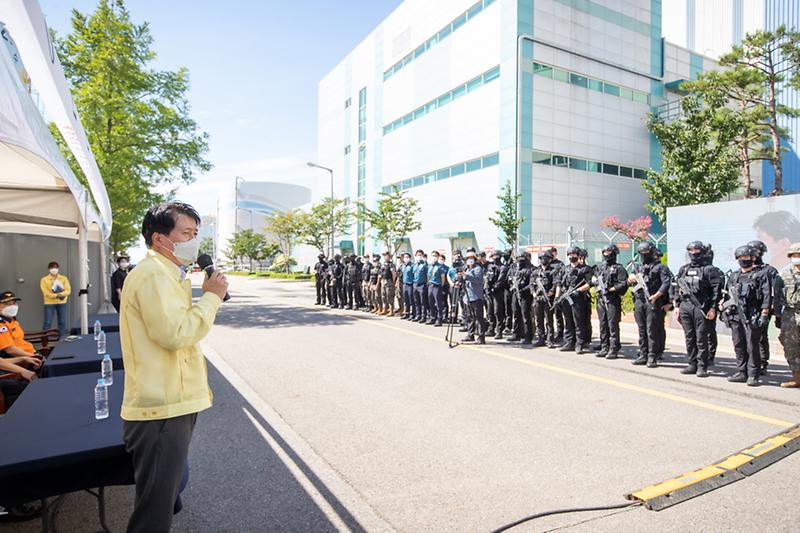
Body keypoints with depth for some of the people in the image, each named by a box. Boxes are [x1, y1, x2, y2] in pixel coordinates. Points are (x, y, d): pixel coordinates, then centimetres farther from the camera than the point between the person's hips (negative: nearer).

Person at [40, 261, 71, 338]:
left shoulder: (64, 278, 9)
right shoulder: (44, 280, 4)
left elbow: (68, 290, -2)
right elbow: (46, 292, -8)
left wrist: (61, 294, -22)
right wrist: (56, 295, -22)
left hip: (62, 303, 2)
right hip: (49, 303, -2)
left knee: (62, 321, 3)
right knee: (47, 322, -4)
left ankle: (61, 338, 10)